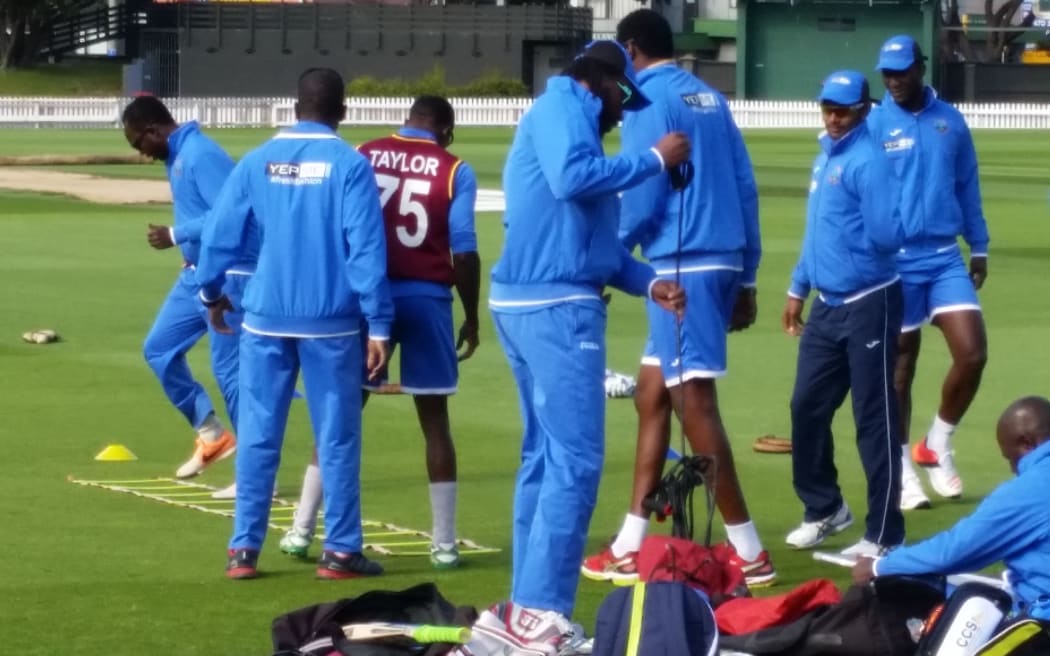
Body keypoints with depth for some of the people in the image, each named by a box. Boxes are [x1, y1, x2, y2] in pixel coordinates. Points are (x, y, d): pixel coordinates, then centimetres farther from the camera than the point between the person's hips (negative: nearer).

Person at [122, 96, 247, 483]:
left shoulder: (202, 155, -19)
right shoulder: (178, 158, 12)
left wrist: (175, 235, -19)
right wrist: (190, 257, 10)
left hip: (227, 278, -10)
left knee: (230, 370, -7)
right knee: (159, 348, 13)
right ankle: (210, 433, 20)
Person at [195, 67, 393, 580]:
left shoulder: (257, 163, 2)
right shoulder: (350, 166, -7)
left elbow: (221, 234, 4)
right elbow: (366, 248, -10)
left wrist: (211, 293, 21)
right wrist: (379, 325, -7)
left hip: (266, 318, 2)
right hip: (332, 322, -2)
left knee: (258, 434, 8)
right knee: (337, 437, 6)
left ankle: (244, 549, 9)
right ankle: (340, 551, 8)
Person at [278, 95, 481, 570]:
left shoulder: (364, 157, 5)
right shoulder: (454, 171, -1)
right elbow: (464, 251, -4)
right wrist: (471, 318, 5)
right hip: (426, 299, -2)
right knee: (434, 420, 6)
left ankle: (302, 530, 9)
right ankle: (443, 543, 6)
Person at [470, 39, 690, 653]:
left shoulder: (569, 121, 22)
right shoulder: (561, 105, -5)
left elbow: (591, 237, 24)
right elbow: (572, 178, -24)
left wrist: (649, 283, 15)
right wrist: (654, 159, -14)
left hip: (534, 302, 10)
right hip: (556, 305, -10)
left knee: (547, 456, 14)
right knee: (576, 460, -10)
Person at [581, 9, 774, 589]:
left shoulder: (649, 100, -6)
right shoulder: (709, 98, 17)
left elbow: (642, 194, -12)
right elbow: (745, 187, 15)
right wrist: (745, 278, 18)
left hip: (682, 266, -9)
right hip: (722, 260, 9)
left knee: (695, 405, -9)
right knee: (651, 395, 15)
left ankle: (748, 552, -10)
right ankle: (632, 546, 16)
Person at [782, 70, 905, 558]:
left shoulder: (868, 161, -16)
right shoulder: (825, 155, 12)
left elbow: (887, 235, -23)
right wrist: (798, 288, 23)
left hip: (868, 305, -9)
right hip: (828, 305, 9)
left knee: (874, 421, -3)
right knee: (807, 408, 14)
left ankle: (884, 536, 3)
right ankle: (824, 509, 31)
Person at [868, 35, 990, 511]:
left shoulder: (950, 121, 5)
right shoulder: (875, 126, -4)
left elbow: (967, 186, 13)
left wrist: (979, 247, 13)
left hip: (945, 257, 3)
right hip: (896, 261, -3)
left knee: (972, 353, -8)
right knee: (900, 369, 4)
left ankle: (937, 446, 14)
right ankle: (902, 472, 14)